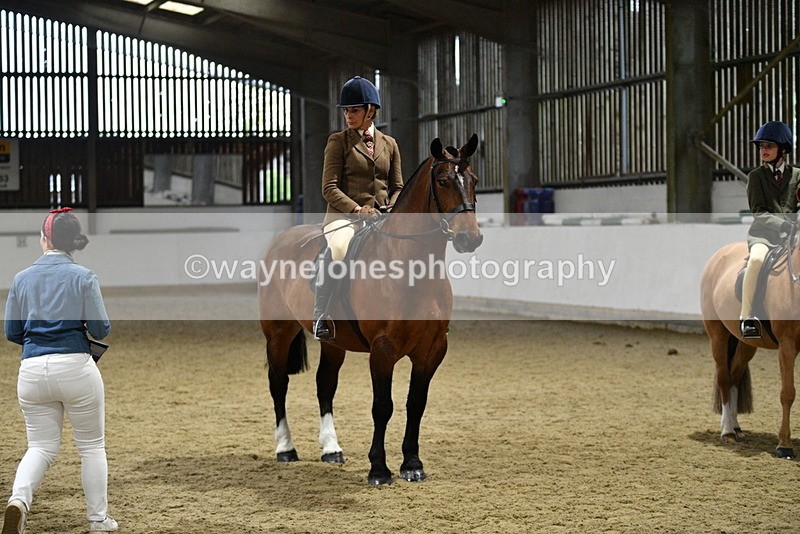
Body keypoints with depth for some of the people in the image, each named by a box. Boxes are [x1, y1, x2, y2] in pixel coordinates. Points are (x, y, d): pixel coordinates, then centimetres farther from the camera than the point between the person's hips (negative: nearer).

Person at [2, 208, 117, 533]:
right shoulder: (83, 277, -4)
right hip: (75, 368, -3)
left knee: (41, 447, 11)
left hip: (32, 370, 3)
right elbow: (100, 329, -9)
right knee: (92, 446, 12)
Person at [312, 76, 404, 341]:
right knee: (335, 248, -36)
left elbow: (397, 187, 18)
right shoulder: (338, 141, 5)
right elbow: (329, 187, -3)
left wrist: (392, 210, -4)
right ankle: (321, 316, -29)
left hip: (383, 217, 4)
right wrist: (356, 209, -18)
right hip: (344, 214, -4)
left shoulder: (389, 144, 16)